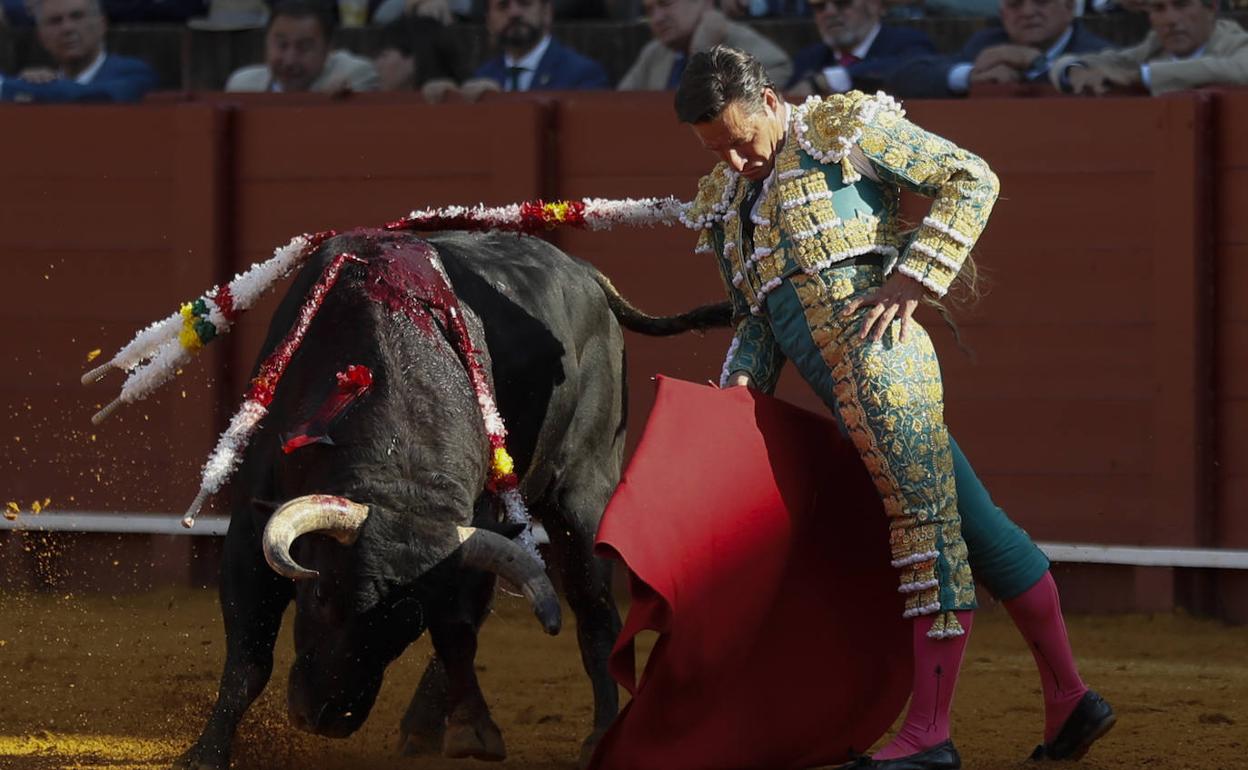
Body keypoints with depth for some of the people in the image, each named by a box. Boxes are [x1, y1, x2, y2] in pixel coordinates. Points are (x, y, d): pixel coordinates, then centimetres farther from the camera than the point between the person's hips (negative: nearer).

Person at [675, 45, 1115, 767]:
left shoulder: (845, 129, 2)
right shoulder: (728, 202, 23)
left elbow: (972, 179, 0)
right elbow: (753, 320, 25)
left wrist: (913, 278, -9)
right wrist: (744, 381, 4)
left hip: (878, 355, -8)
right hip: (849, 387, 8)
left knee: (930, 524, -7)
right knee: (975, 524, 10)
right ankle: (1069, 699, 13)